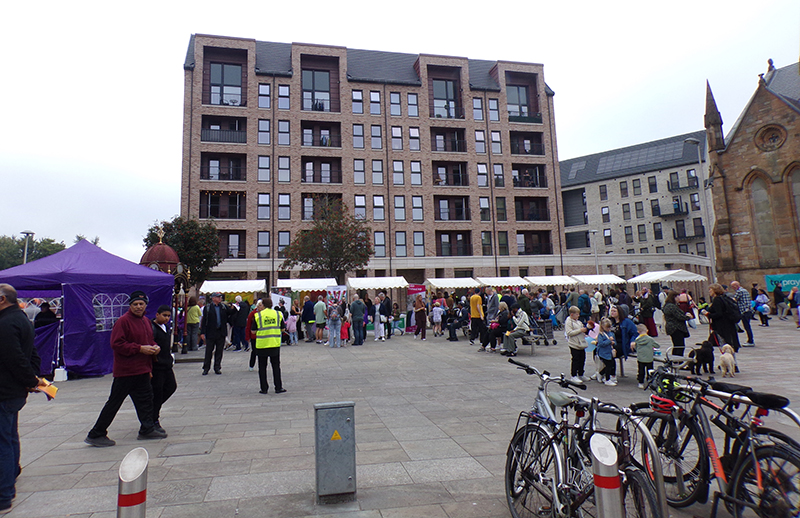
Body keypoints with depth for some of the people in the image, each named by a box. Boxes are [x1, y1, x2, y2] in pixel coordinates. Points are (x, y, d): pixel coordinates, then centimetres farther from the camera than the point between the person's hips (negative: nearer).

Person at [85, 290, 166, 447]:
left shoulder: (146, 321, 13)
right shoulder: (123, 321, -13)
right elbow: (117, 344, -19)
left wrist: (154, 347, 4)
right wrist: (140, 348, -21)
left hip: (142, 370, 8)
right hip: (125, 371, -8)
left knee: (145, 400, 12)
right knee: (114, 403, 0)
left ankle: (147, 429, 23)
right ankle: (96, 435, 12)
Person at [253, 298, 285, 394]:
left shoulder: (258, 315, -4)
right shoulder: (278, 314, 1)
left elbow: (253, 331, -1)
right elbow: (282, 329, 6)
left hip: (261, 344, -1)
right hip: (275, 344, 1)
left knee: (262, 367, 9)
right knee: (276, 366, 9)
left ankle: (264, 388, 12)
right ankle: (278, 388, 10)